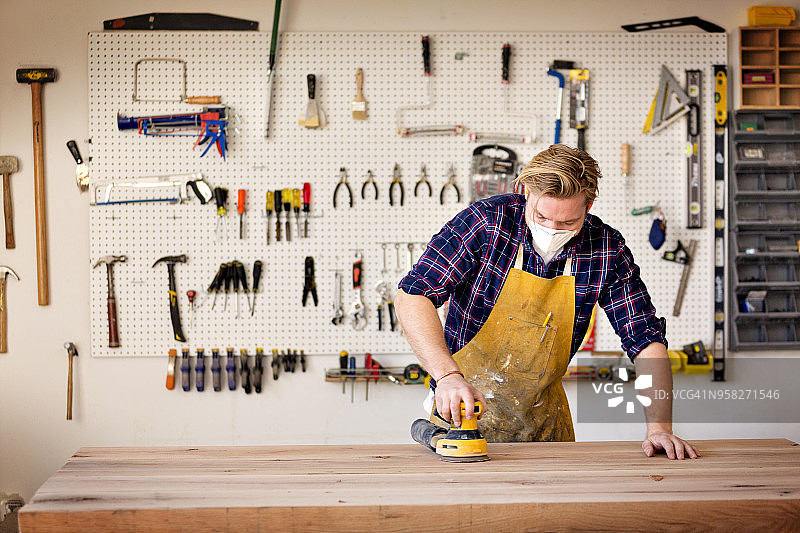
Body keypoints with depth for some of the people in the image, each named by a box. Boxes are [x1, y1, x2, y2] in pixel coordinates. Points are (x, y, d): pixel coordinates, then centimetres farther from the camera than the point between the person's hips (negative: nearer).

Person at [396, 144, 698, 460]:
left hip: (543, 417, 3)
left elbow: (646, 339, -5)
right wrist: (447, 374, -34)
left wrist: (659, 428, -17)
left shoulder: (607, 249, -8)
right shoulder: (486, 222, -17)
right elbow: (412, 296, -20)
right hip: (463, 407, -3)